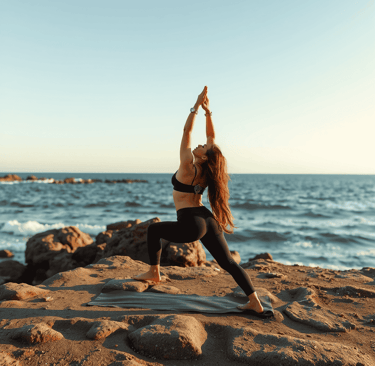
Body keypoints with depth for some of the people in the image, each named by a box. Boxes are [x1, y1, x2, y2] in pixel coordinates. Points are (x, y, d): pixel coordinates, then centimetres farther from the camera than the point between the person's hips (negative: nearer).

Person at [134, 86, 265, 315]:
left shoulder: (188, 167, -12)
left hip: (191, 225, -6)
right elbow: (212, 135, 14)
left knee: (154, 230, 17)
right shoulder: (207, 169, 4)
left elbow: (187, 131, -9)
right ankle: (255, 303, 3)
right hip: (209, 222, 7)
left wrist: (197, 106, -7)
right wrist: (208, 111, 9)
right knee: (229, 263, 9)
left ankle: (154, 273, 28)